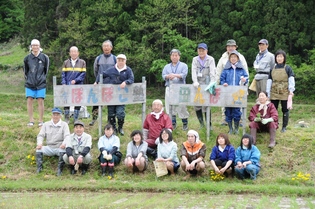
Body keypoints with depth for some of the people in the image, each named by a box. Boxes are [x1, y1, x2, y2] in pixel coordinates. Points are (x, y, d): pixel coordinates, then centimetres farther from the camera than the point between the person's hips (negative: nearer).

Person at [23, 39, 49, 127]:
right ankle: (31, 121, 7)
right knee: (29, 101, -1)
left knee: (40, 101, -2)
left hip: (41, 83, -1)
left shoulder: (44, 57, 1)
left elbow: (46, 70, 9)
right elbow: (25, 70, 14)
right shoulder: (27, 58, 4)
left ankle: (41, 121, 6)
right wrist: (27, 78, 8)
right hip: (29, 83, 2)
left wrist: (43, 78, 5)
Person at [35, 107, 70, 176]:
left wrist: (64, 143, -30)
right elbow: (41, 135, 8)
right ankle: (39, 169, -23)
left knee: (63, 150, -37)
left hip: (59, 147, -3)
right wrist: (39, 143, -15)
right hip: (49, 148, 3)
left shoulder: (64, 124, 6)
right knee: (39, 149, -24)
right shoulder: (46, 124, 14)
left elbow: (67, 136, -6)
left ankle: (59, 170, -34)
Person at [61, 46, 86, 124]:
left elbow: (83, 74, -1)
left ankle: (76, 119, 11)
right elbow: (63, 74, 8)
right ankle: (66, 119, 8)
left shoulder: (82, 62, 7)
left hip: (78, 86, -1)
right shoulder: (66, 62, 12)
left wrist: (75, 80, -13)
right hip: (67, 86, 1)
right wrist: (64, 83, -6)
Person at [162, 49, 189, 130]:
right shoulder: (167, 66, 20)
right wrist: (168, 76, -17)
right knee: (170, 107, -1)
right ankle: (173, 124, 7)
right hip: (169, 88, 3)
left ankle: (185, 124, 4)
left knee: (182, 107, -6)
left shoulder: (183, 65, 10)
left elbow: (184, 75, -7)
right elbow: (163, 75, 5)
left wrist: (175, 75, -22)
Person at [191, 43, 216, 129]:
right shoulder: (195, 59, 12)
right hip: (197, 85, 3)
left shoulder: (210, 59, 4)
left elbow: (212, 72, -7)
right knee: (196, 104, -1)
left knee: (206, 106, -11)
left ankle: (209, 124, 0)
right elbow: (194, 71, -1)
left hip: (207, 85, -3)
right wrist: (195, 82, -17)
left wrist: (212, 83, -21)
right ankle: (201, 124, 11)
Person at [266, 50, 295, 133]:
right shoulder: (273, 69, 9)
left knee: (285, 110, 4)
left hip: (284, 93, -3)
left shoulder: (287, 68, -1)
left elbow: (291, 81, -4)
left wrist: (291, 92, -11)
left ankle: (284, 127, 13)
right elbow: (269, 81, 11)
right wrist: (268, 94, 8)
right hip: (274, 93, 3)